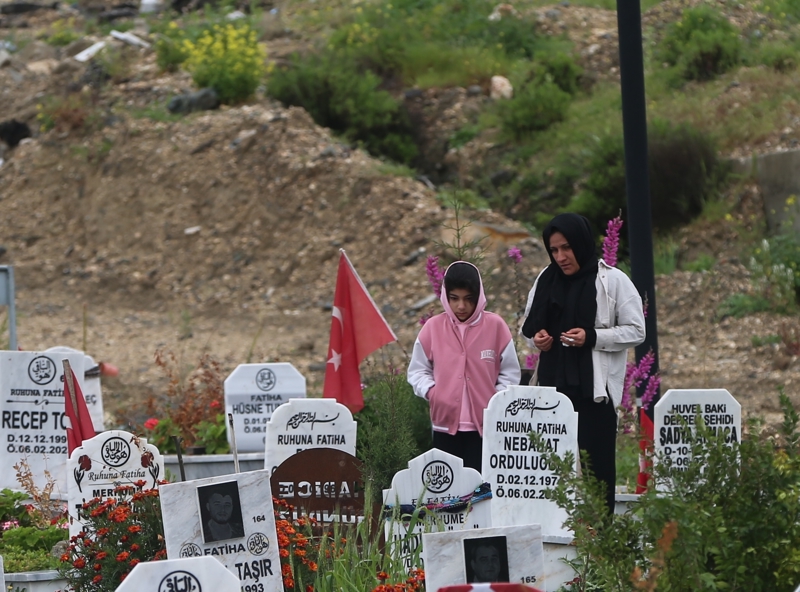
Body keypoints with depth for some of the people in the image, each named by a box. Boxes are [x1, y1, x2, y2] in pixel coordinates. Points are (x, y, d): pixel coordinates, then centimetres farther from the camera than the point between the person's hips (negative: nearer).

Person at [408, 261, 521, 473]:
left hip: (485, 426, -1)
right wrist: (429, 390, -7)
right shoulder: (433, 328, 3)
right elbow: (418, 370, 11)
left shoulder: (495, 326, 0)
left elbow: (510, 372, 6)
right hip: (445, 425, 1)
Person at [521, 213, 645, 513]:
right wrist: (535, 337, -1)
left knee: (596, 463, -6)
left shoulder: (612, 281, -3)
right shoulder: (546, 280, 12)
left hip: (594, 388, -5)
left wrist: (592, 337, -17)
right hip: (554, 385, 5)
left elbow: (635, 331, -4)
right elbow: (529, 325, 23)